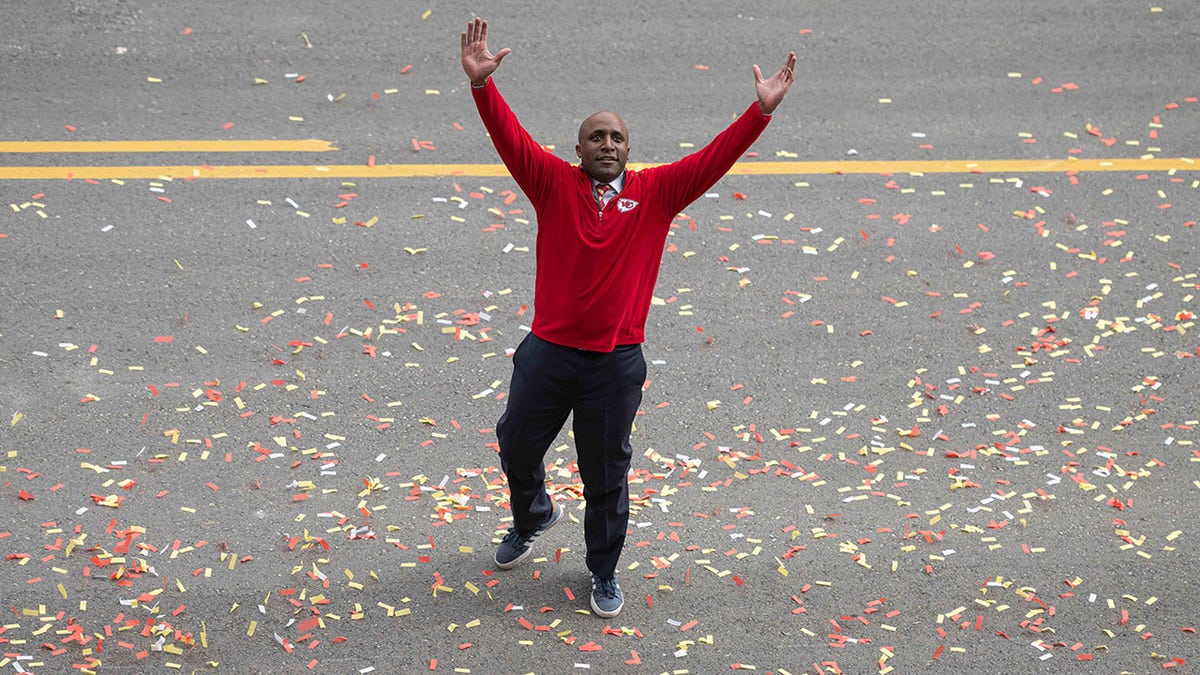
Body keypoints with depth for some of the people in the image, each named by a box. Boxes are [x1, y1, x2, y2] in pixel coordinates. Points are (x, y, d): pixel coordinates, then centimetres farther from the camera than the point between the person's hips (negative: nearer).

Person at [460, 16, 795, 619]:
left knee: (606, 477, 10)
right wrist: (482, 84, -29)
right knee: (517, 448, 18)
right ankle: (532, 517, 51)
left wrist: (761, 111, -17)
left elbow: (713, 160, -7)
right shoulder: (554, 184, -2)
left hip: (615, 364, -1)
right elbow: (511, 138, -14)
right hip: (547, 353, 1)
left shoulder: (655, 193, 0)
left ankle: (604, 571, 30)